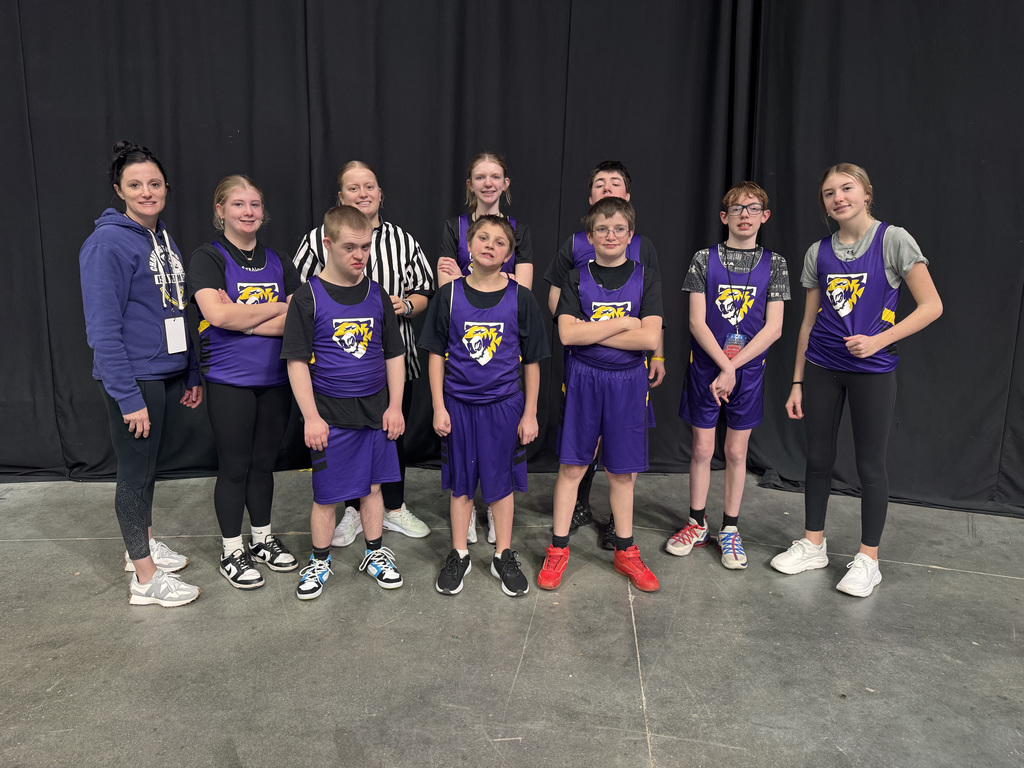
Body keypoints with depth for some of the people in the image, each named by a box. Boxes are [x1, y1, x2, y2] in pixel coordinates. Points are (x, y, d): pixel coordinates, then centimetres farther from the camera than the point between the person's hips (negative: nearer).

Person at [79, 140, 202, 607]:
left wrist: (191, 375, 14)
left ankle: (143, 545, 37)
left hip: (165, 373, 8)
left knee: (149, 465, 20)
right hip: (132, 379, -8)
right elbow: (103, 328, -19)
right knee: (136, 472, 3)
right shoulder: (108, 243, -15)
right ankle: (145, 579, 15)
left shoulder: (164, 240, 11)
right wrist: (127, 396, -21)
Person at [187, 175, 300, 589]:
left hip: (275, 379, 4)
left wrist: (241, 317, -14)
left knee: (264, 462, 15)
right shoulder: (208, 258, -4)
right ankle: (232, 552, 21)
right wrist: (277, 307, -11)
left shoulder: (278, 262, 9)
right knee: (234, 466, 5)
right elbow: (218, 315, -20)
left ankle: (263, 539, 31)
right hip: (229, 381, -4)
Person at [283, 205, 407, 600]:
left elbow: (394, 354, 10)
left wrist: (395, 406, 4)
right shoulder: (308, 297, -7)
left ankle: (375, 553, 31)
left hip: (376, 411, 4)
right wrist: (311, 416, -12)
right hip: (330, 415, -3)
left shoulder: (377, 294, 5)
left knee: (372, 485, 14)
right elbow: (296, 361, -8)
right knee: (326, 494, 7)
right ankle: (319, 561, 26)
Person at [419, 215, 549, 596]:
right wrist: (438, 407, -3)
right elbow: (436, 354, 1)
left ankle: (503, 555, 28)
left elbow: (532, 361, 0)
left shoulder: (520, 298, -5)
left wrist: (530, 414, -1)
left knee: (500, 479, 11)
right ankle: (459, 554, 28)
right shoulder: (449, 294, -3)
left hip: (504, 403, 0)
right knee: (460, 481, 12)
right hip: (458, 403, 1)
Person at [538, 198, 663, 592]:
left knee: (622, 470, 11)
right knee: (571, 466, 5)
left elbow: (650, 339, -12)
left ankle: (626, 552, 26)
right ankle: (558, 550, 18)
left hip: (627, 381, 1)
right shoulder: (577, 278, 1)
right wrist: (624, 322, -13)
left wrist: (592, 332, -13)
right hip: (583, 379, 0)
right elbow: (567, 334, -13)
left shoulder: (646, 278, 0)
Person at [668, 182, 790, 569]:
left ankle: (729, 529, 21)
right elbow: (697, 322, -7)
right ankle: (696, 524, 23)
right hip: (705, 367, 0)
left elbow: (773, 328, -6)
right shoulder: (705, 259, -2)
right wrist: (724, 365, -16)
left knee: (736, 451, 8)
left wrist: (734, 367, -14)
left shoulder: (774, 263, 1)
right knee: (702, 449, 6)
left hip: (748, 370, 1)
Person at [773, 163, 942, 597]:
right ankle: (813, 544, 26)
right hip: (821, 369, 4)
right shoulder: (818, 253, 6)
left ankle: (868, 559, 18)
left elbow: (931, 305, -8)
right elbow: (809, 322, 9)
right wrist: (797, 382, 8)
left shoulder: (892, 240, -6)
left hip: (872, 370, -4)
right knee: (818, 457, 10)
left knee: (870, 464, 4)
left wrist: (879, 340, -19)